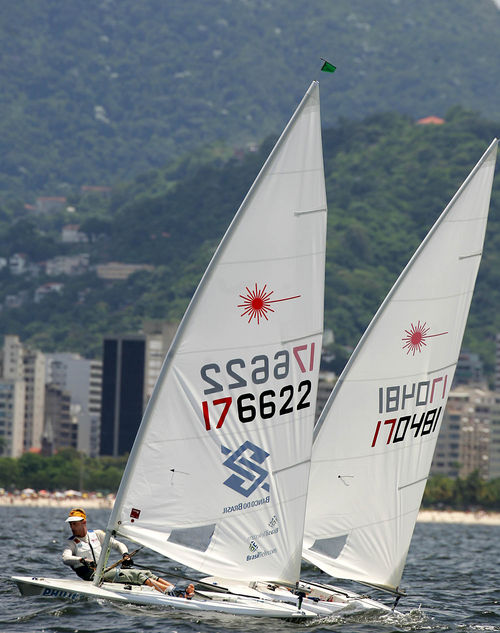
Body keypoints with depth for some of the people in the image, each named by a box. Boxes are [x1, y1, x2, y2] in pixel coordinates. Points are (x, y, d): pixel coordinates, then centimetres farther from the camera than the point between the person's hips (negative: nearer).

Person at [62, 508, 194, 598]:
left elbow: (118, 544, 20)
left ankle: (182, 591, -25)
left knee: (146, 573, -13)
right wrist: (82, 560, -33)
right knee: (136, 575, -25)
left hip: (106, 570, 6)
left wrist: (125, 555, -2)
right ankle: (171, 592, -39)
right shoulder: (72, 542, 5)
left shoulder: (96, 534, 19)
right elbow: (65, 558, -15)